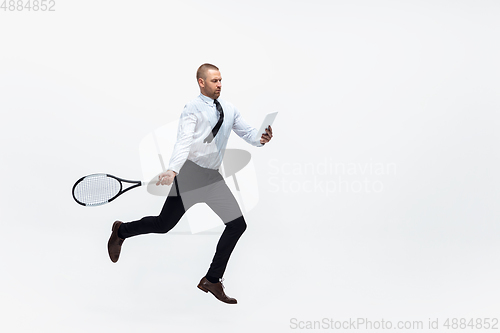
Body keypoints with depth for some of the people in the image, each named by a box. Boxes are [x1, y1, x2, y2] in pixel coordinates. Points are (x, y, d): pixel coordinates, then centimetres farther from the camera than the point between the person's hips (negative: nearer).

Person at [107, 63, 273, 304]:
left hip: (213, 177, 6)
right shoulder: (193, 109, -7)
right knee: (163, 224, -3)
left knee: (237, 224, -2)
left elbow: (247, 132, 13)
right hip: (190, 173, -6)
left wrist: (261, 139, -11)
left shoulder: (229, 109, 13)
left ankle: (212, 280, 8)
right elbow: (183, 142, -18)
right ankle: (121, 231, 28)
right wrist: (172, 170, -34)